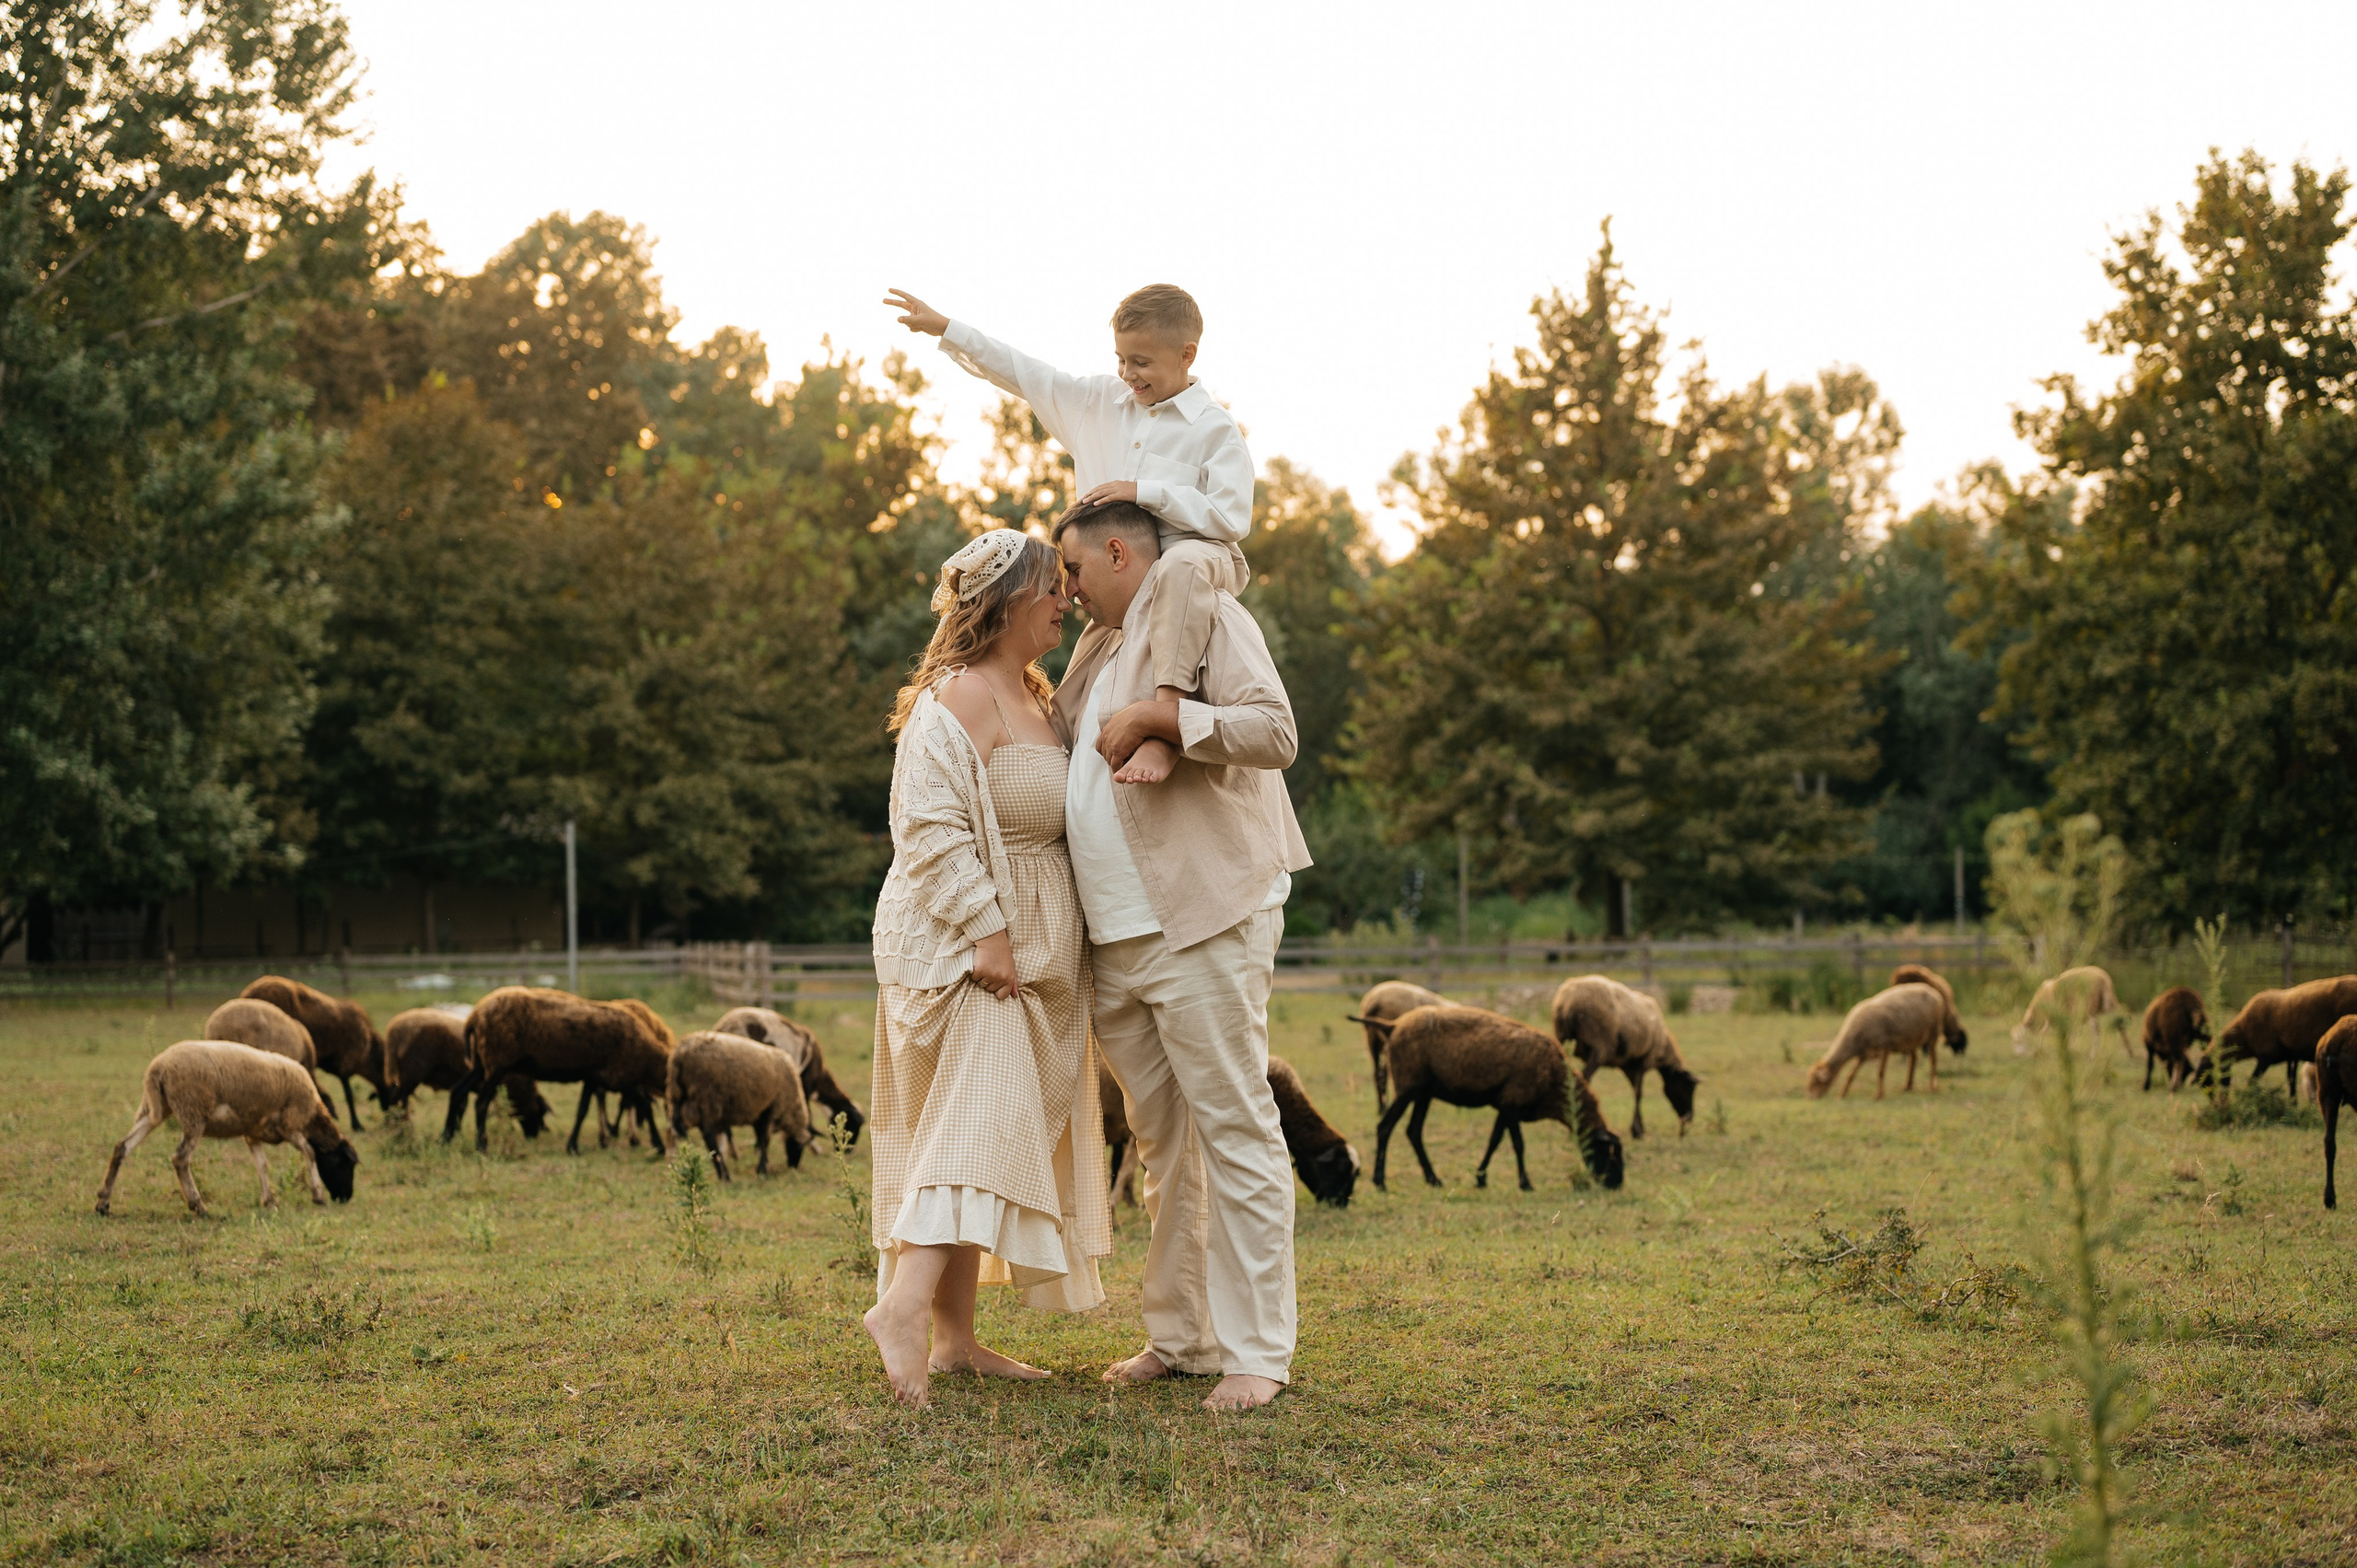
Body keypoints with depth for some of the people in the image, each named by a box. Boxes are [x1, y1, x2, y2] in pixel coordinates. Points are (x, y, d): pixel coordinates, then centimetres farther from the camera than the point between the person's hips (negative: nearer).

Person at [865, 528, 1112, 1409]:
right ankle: (903, 1307, -32)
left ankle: (953, 1337, 14)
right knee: (981, 1116, -22)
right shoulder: (958, 697, -14)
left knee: (976, 1130, 10)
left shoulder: (1033, 696, 18)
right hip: (963, 943, -10)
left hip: (1021, 948, 10)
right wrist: (988, 932, -24)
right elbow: (932, 828, -21)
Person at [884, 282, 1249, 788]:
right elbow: (1029, 376, 15)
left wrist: (1145, 492, -21)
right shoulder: (1101, 402, 11)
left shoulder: (1215, 429, -7)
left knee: (1184, 562, -45)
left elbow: (1231, 519, -17)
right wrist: (944, 328, 12)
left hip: (1199, 558, -8)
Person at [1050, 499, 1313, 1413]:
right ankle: (1179, 1335, 20)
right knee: (1161, 1141, 13)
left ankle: (1255, 1352, -4)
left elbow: (1274, 732, -19)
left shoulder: (1205, 614, -5)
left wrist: (1156, 714, -21)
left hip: (1204, 924, -9)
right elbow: (1052, 740, 38)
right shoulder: (1099, 647, 22)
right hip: (1118, 935, 9)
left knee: (1234, 1131, -7)